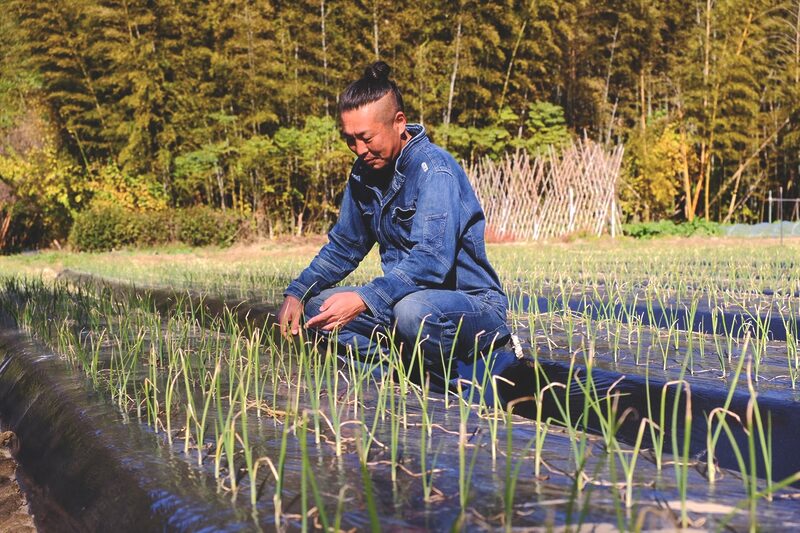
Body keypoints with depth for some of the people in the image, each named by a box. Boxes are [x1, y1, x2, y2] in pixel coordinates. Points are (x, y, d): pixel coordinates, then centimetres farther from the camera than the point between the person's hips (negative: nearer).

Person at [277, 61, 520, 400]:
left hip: (472, 306, -8)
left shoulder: (433, 169, -18)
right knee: (314, 306, -3)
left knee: (413, 309, -41)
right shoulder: (365, 173, 6)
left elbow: (431, 259, -31)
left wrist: (365, 299, -41)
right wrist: (296, 293, 0)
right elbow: (343, 247, 16)